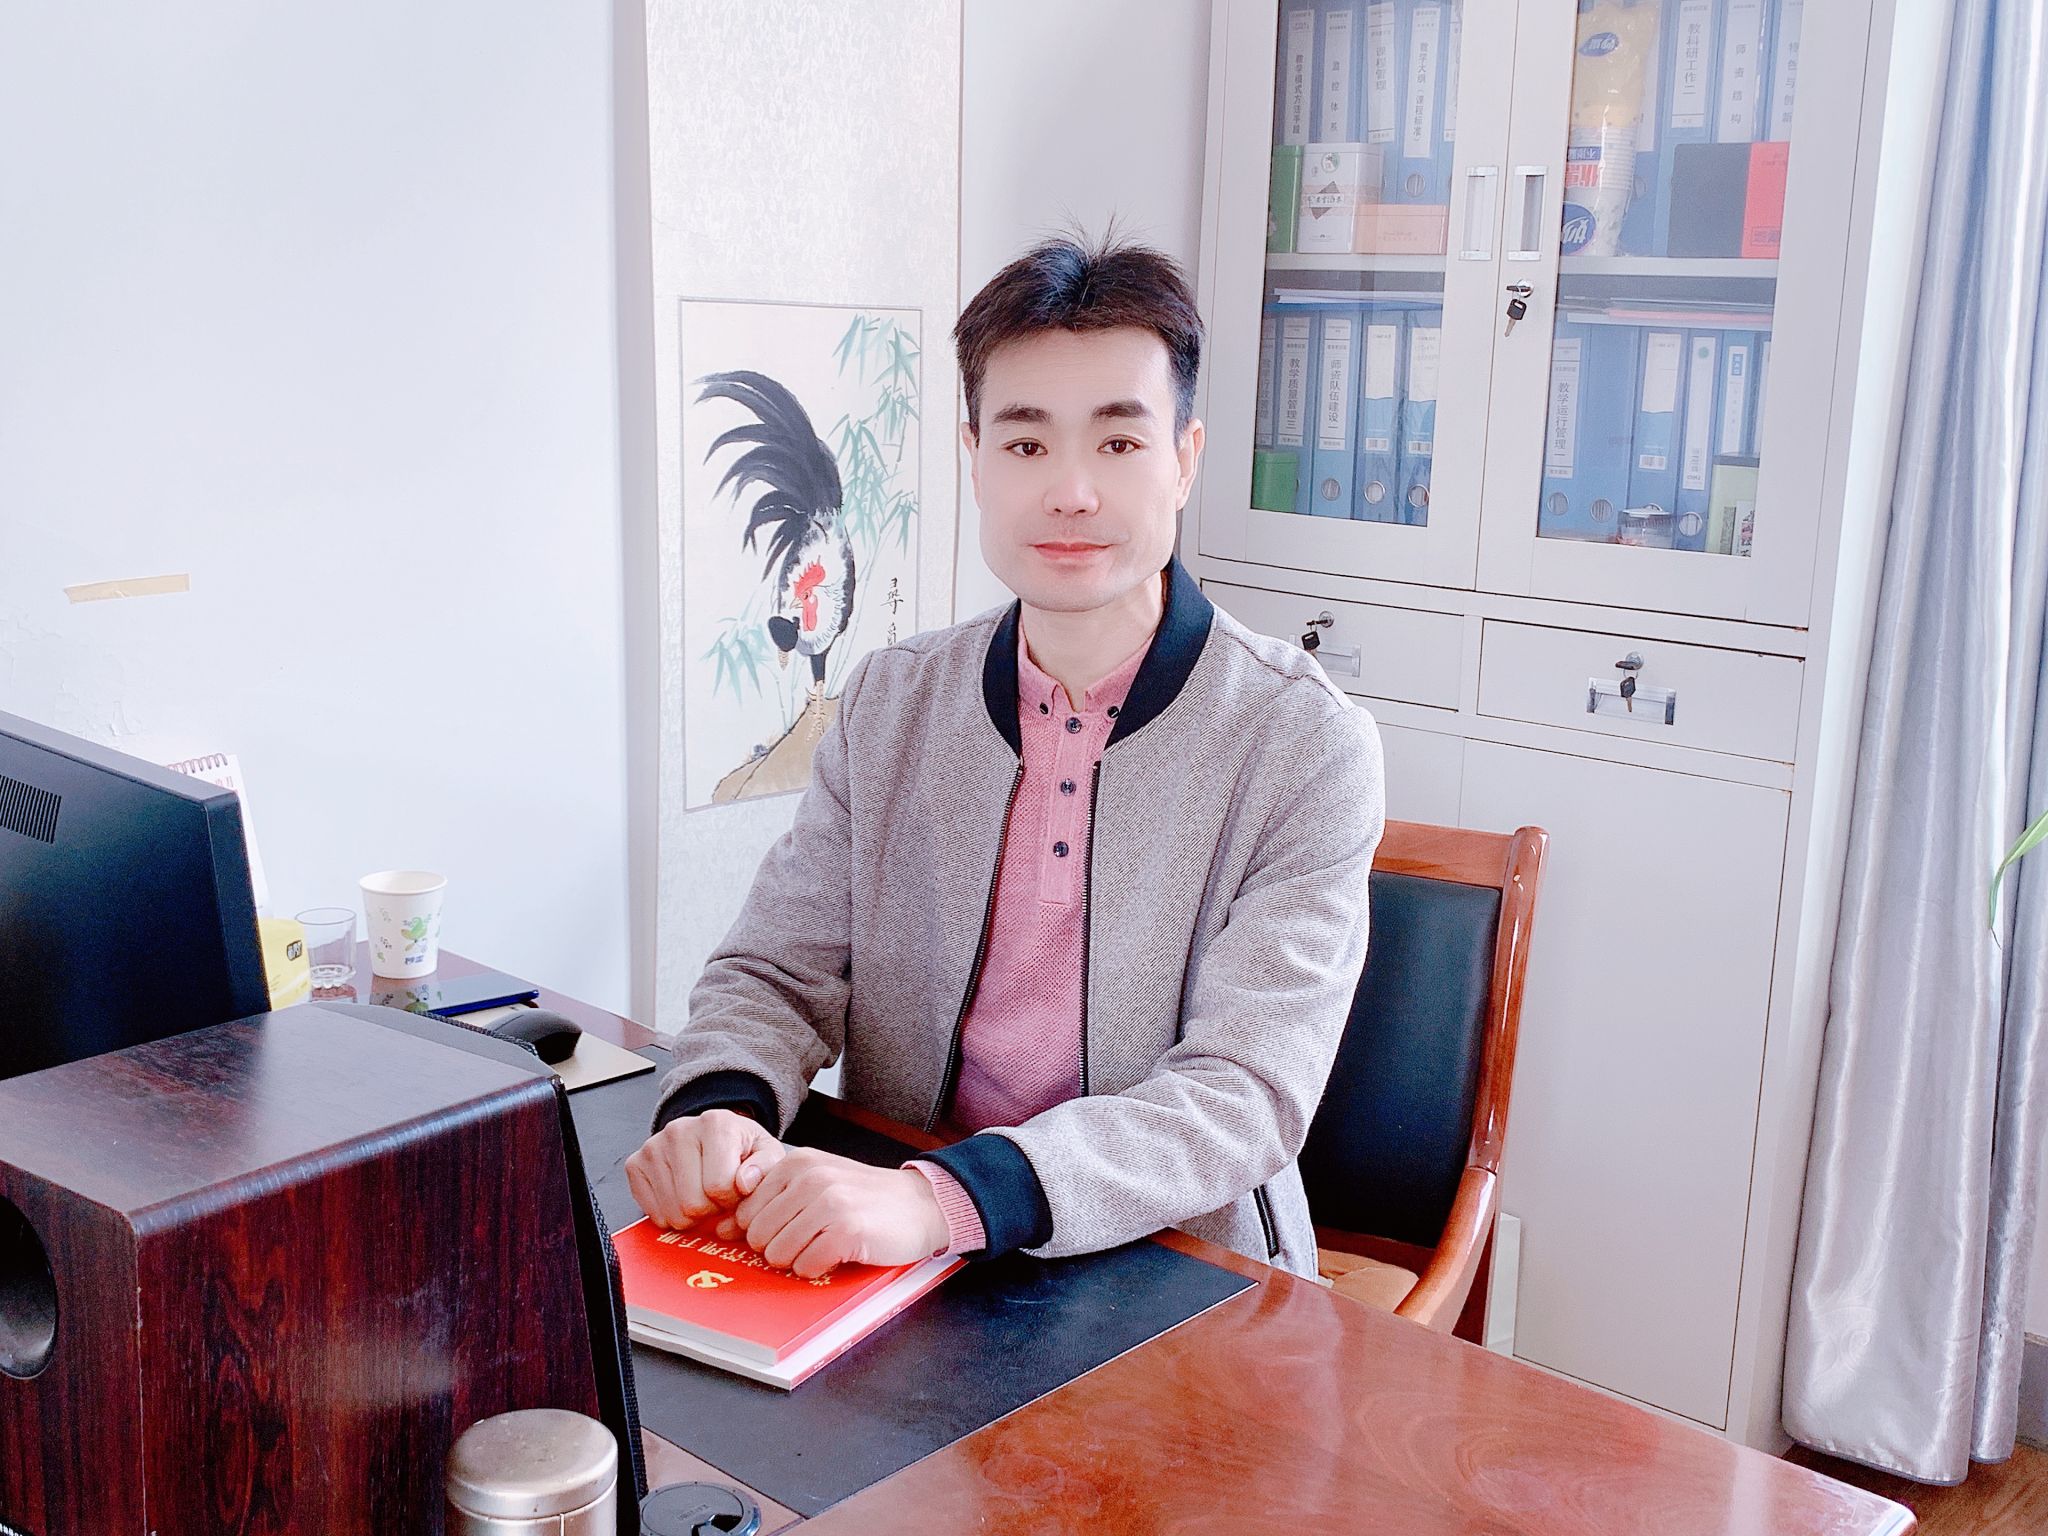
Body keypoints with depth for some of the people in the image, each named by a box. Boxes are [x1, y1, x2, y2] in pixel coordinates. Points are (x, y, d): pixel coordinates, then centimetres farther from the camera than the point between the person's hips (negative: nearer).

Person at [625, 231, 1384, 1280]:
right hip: (892, 1290, 3)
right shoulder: (886, 705, 5)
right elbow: (776, 972, 7)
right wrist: (718, 1108, -17)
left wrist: (942, 1198, -32)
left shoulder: (1305, 746, -10)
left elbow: (1245, 1095, -17)